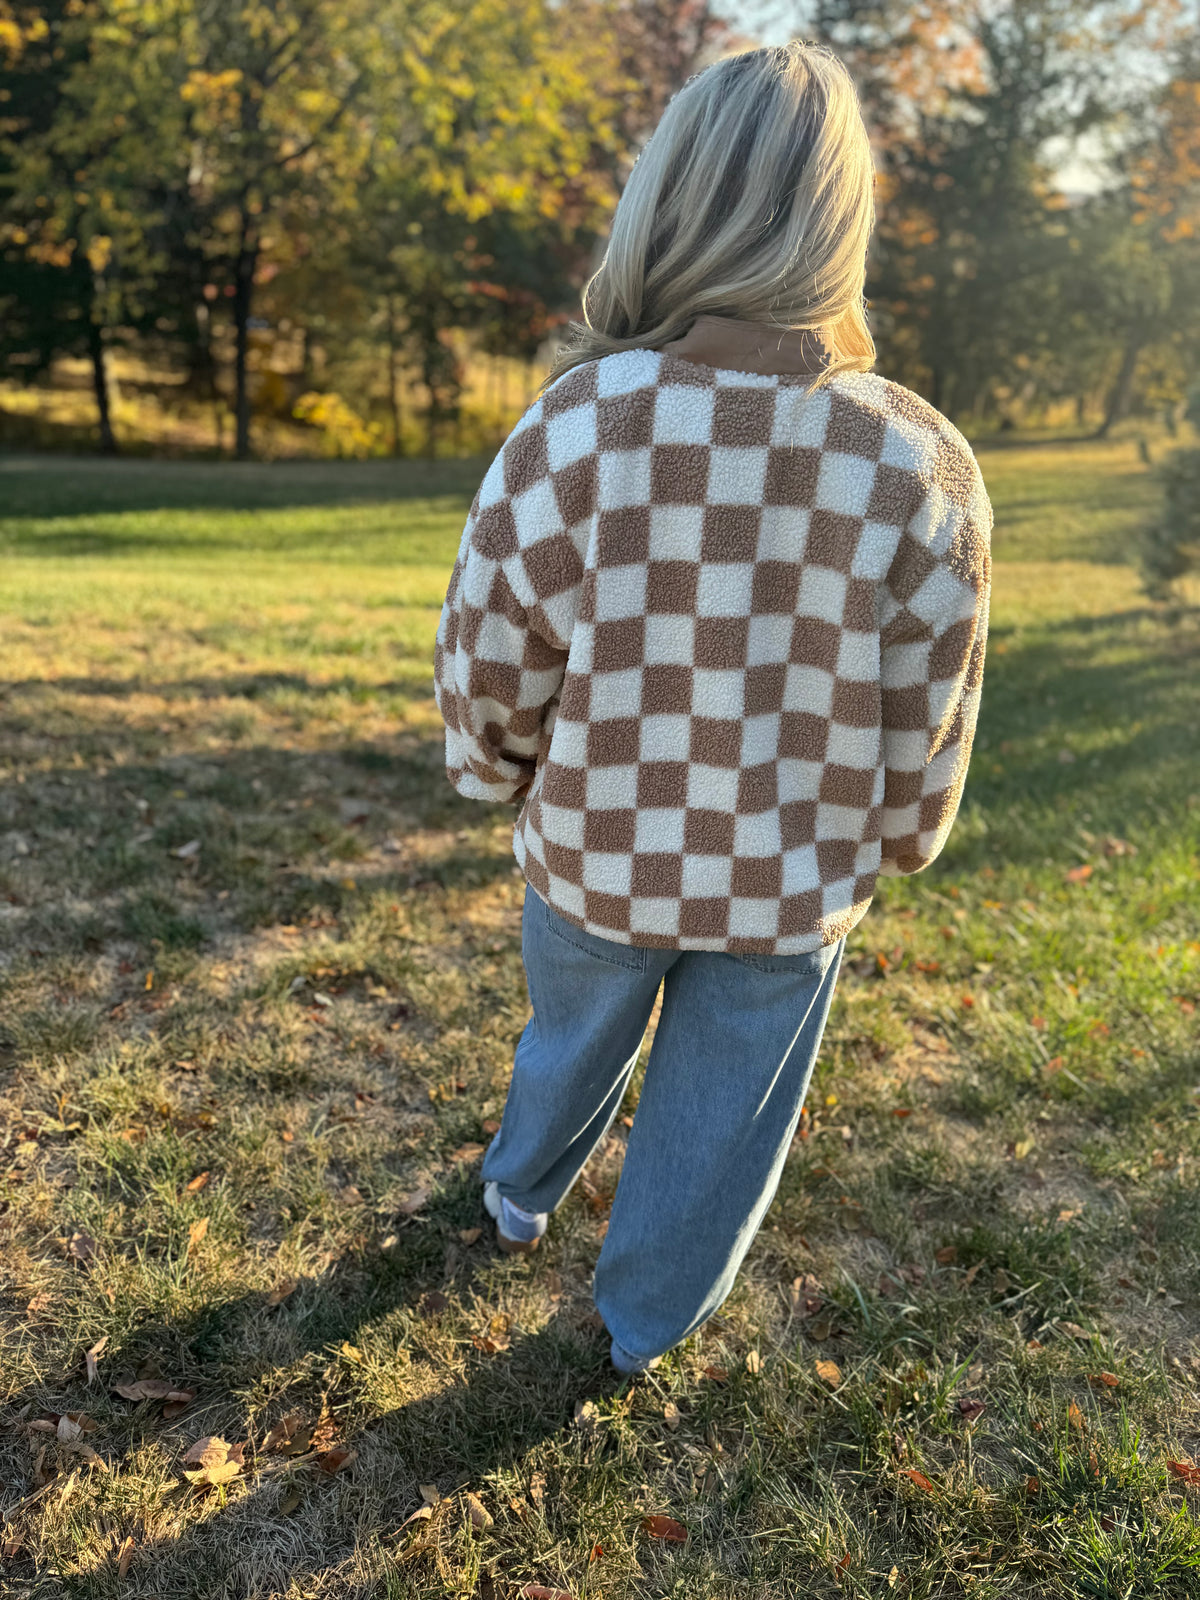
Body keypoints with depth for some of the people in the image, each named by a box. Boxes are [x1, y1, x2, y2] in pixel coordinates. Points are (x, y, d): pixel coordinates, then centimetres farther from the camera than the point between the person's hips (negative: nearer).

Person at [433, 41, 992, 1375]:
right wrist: (890, 851, 12)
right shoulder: (920, 470, -17)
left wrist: (504, 782, 10)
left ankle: (518, 1199, 59)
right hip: (787, 894, 0)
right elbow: (924, 733, -8)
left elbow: (492, 674, -11)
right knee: (717, 1116, 22)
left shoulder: (574, 428, -20)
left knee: (572, 1044, 30)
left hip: (595, 861, 1)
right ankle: (647, 1320, 45)